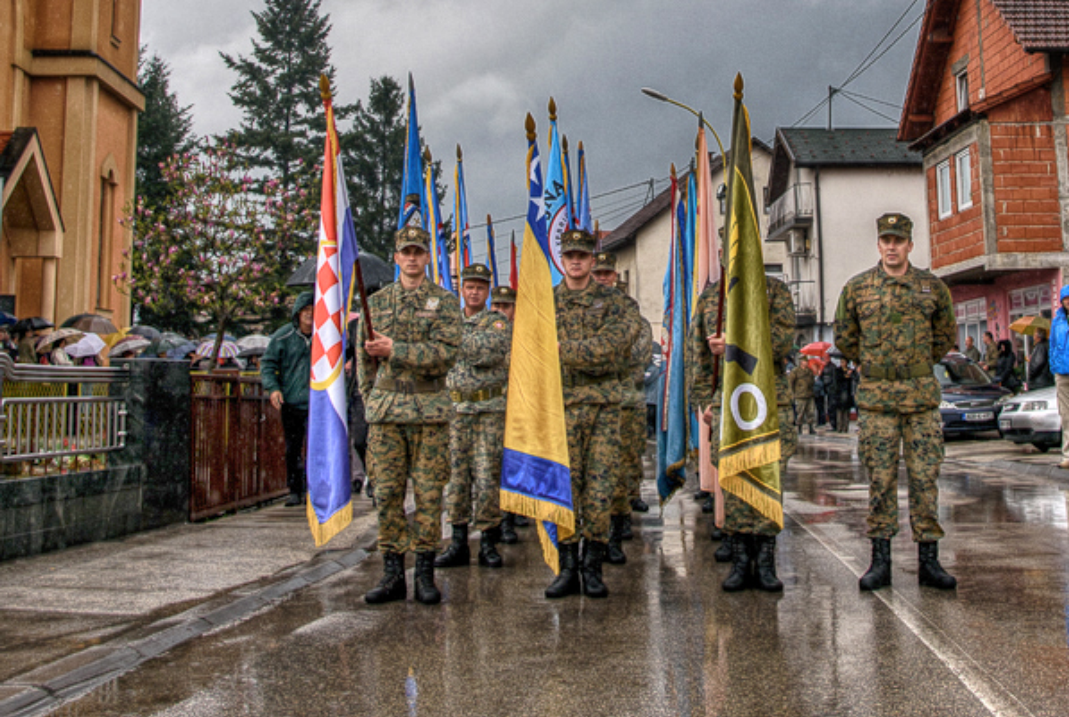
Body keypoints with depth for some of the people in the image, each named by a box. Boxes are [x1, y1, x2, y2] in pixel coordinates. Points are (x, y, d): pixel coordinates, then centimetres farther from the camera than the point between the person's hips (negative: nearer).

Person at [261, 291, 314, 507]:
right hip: (290, 402, 0)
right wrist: (272, 388, -8)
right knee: (293, 449, 6)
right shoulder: (283, 336, 0)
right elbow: (268, 363, 4)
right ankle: (295, 491, 16)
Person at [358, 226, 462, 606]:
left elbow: (445, 353, -11)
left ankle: (425, 574, 10)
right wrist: (371, 401, 9)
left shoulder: (444, 301, 3)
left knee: (429, 493, 1)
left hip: (430, 409, -2)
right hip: (385, 410, 3)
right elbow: (364, 357, 16)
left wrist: (394, 350, -16)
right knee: (387, 493, 3)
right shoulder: (377, 302, 12)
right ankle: (392, 573, 12)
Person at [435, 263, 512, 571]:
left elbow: (489, 352, -19)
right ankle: (458, 543, 13)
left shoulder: (499, 323, 0)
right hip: (455, 409, 4)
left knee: (487, 477, -4)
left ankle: (488, 543, 6)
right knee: (456, 477, 5)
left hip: (490, 410, -4)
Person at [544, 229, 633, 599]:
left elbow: (618, 340, -11)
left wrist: (566, 349, -16)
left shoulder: (611, 299, 7)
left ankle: (592, 567, 9)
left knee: (600, 485, 0)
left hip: (604, 402, 0)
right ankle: (567, 567, 9)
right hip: (561, 402, 1)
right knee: (564, 485, 0)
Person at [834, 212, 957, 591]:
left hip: (923, 394, 1)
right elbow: (844, 338, 13)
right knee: (880, 478, 2)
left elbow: (945, 335, 18)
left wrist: (921, 365, 14)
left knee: (925, 476, 2)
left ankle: (929, 560, 11)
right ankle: (880, 561, 9)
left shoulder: (932, 286, 6)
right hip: (875, 396, -1)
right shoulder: (857, 287, 3)